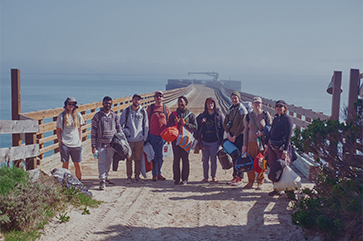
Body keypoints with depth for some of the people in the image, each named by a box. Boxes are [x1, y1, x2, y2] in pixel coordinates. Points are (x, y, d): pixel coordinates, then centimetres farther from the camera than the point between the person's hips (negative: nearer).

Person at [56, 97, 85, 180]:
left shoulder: (78, 115, 8)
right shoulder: (61, 116, -1)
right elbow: (58, 131, 3)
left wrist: (80, 142, 9)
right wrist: (60, 142, -4)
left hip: (76, 144, 2)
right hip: (65, 144, -2)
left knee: (78, 165, 3)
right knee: (65, 164, 3)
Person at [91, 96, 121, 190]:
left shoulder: (114, 116, 6)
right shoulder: (97, 116, -3)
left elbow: (119, 129, 13)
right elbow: (93, 131, -4)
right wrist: (93, 146, -8)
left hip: (111, 144, 3)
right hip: (101, 144, -3)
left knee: (109, 162, 12)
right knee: (102, 162, -7)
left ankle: (106, 177, 28)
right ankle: (102, 180, -3)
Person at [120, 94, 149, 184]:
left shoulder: (143, 111, 5)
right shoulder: (126, 111, 2)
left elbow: (146, 125, 11)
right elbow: (121, 124, 10)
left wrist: (145, 137, 6)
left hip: (140, 139, 1)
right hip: (129, 139, -1)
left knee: (138, 159, 6)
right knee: (129, 159, 3)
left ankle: (137, 176, 16)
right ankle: (129, 177, 12)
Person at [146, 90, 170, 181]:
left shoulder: (166, 108, 7)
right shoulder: (150, 108, 6)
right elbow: (147, 122, 8)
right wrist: (147, 134, 4)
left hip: (163, 135, 1)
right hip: (153, 135, -1)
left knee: (160, 156, 6)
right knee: (154, 156, 2)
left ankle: (159, 173, 19)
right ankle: (155, 174, 9)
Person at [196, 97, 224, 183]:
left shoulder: (219, 115, 1)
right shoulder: (202, 115, 7)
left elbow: (222, 127, 1)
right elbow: (196, 126, 11)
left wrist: (220, 139, -5)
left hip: (214, 141, -2)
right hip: (204, 141, 2)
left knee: (213, 160, 3)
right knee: (205, 160, 5)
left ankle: (213, 177, 15)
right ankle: (205, 177, 13)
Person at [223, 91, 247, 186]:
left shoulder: (242, 109, -7)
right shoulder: (230, 109, 13)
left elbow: (242, 125, -12)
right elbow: (225, 123, 11)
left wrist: (235, 136, -12)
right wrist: (228, 134, -2)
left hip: (239, 135, -6)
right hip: (231, 135, 6)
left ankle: (240, 178, -2)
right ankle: (235, 176, 14)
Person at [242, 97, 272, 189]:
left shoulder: (266, 114, -1)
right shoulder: (249, 116, 6)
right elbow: (246, 130, 9)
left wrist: (262, 133, -15)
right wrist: (244, 144, 7)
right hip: (251, 142, 2)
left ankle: (259, 183, 15)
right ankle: (250, 182, 17)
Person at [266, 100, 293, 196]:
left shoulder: (287, 119, -9)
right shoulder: (275, 118, 13)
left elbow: (288, 136, -12)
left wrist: (285, 150, -17)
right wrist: (267, 145, 15)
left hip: (281, 147, -7)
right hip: (272, 146, 7)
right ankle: (276, 189, 14)